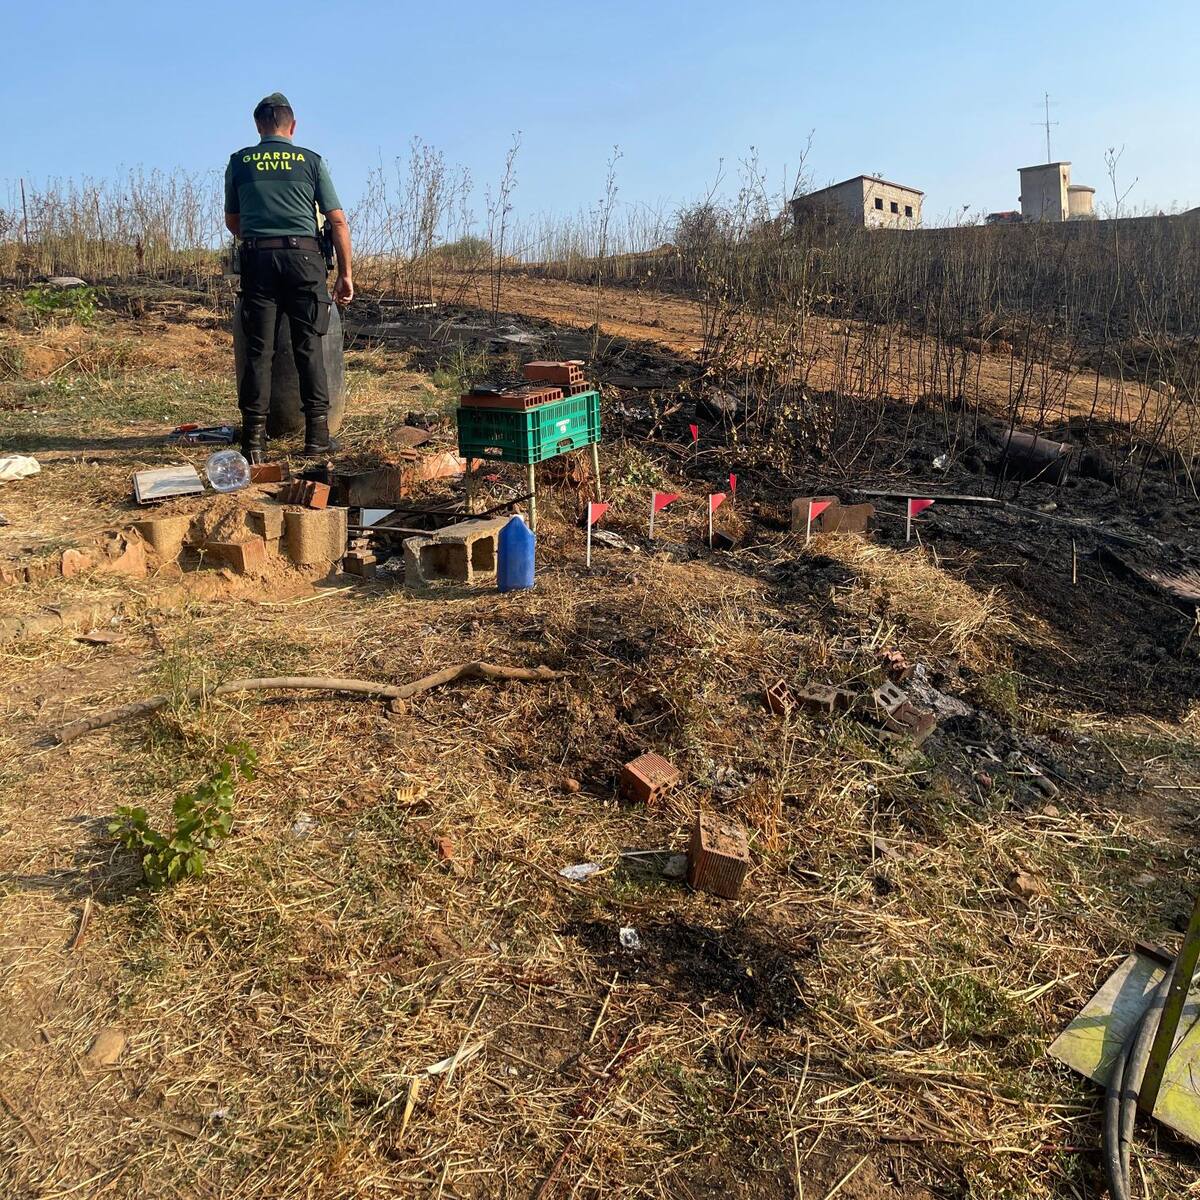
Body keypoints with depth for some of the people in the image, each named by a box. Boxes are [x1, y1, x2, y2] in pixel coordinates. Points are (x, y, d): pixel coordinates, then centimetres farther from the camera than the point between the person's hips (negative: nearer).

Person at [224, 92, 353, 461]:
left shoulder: (239, 161, 13)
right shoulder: (311, 161, 10)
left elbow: (232, 221, 23)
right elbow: (338, 222, 4)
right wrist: (345, 273, 8)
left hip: (257, 258, 1)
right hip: (303, 255, -1)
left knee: (257, 348, 2)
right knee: (309, 346, 2)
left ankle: (254, 438, 0)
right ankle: (317, 434, 0)